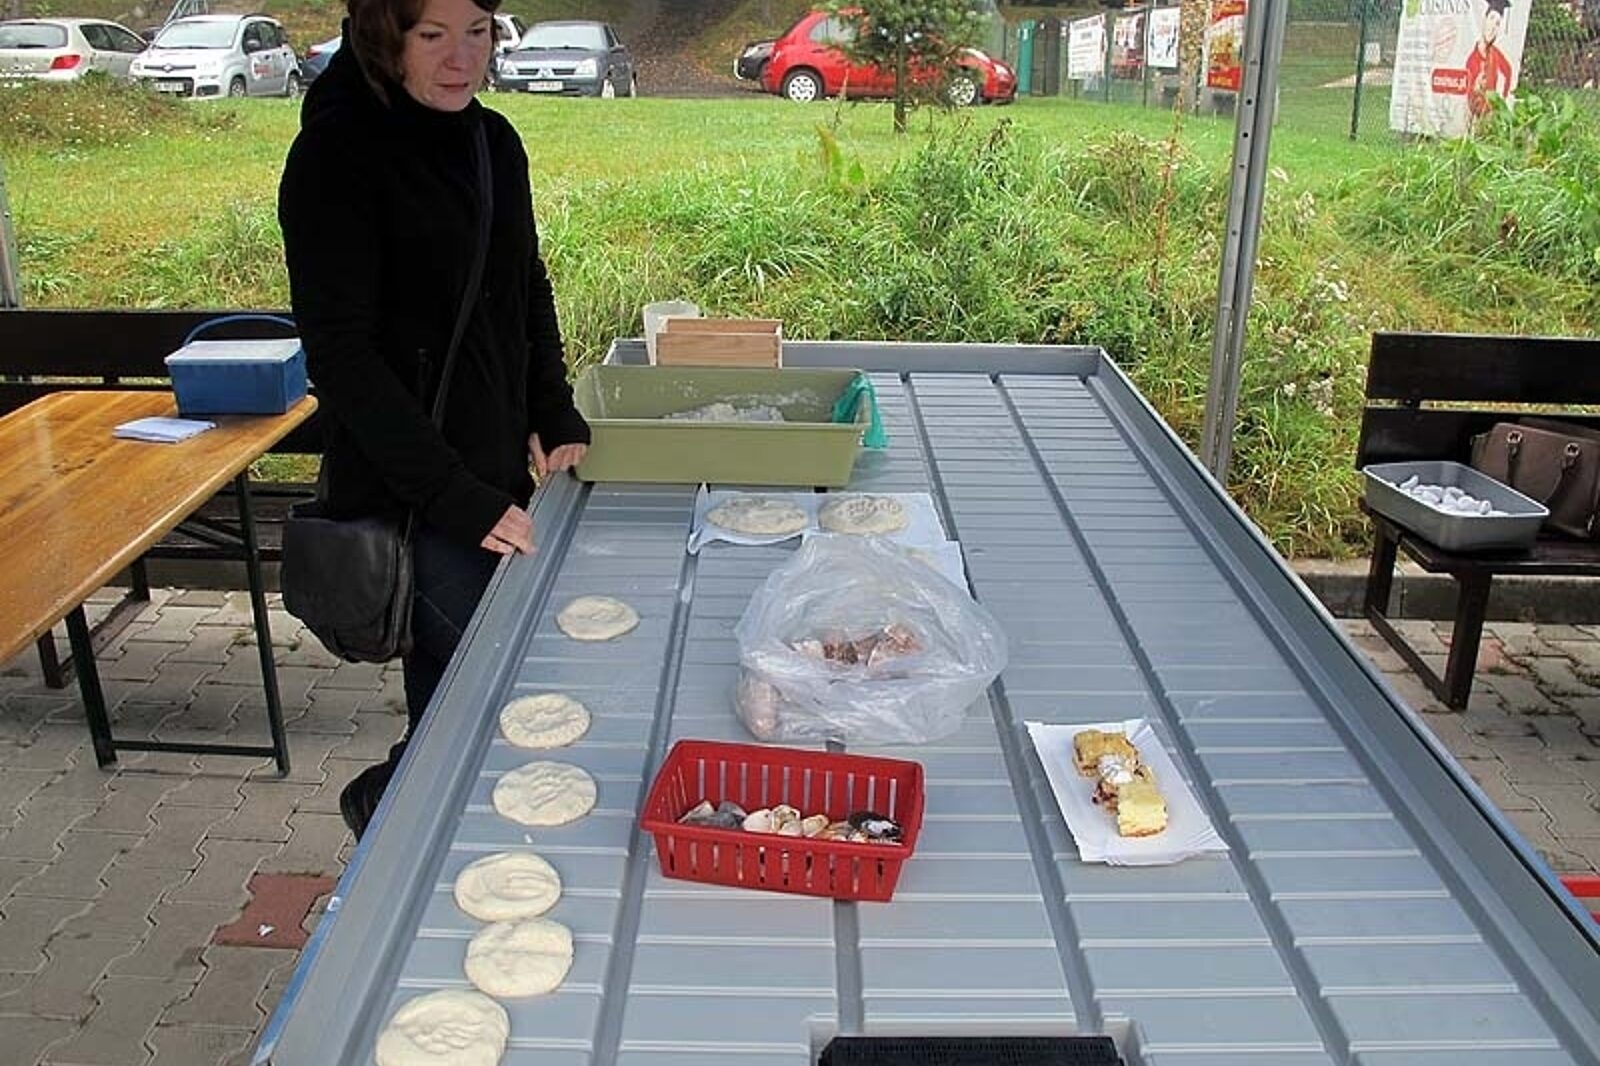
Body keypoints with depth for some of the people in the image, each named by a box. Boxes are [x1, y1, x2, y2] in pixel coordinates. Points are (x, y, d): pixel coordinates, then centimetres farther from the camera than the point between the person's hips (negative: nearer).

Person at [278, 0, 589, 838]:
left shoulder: (492, 140, 9)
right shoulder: (337, 154, -12)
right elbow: (342, 355, -16)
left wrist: (558, 421, 6)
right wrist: (459, 499, -20)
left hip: (500, 477, 7)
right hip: (411, 500, -6)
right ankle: (384, 802, 22)